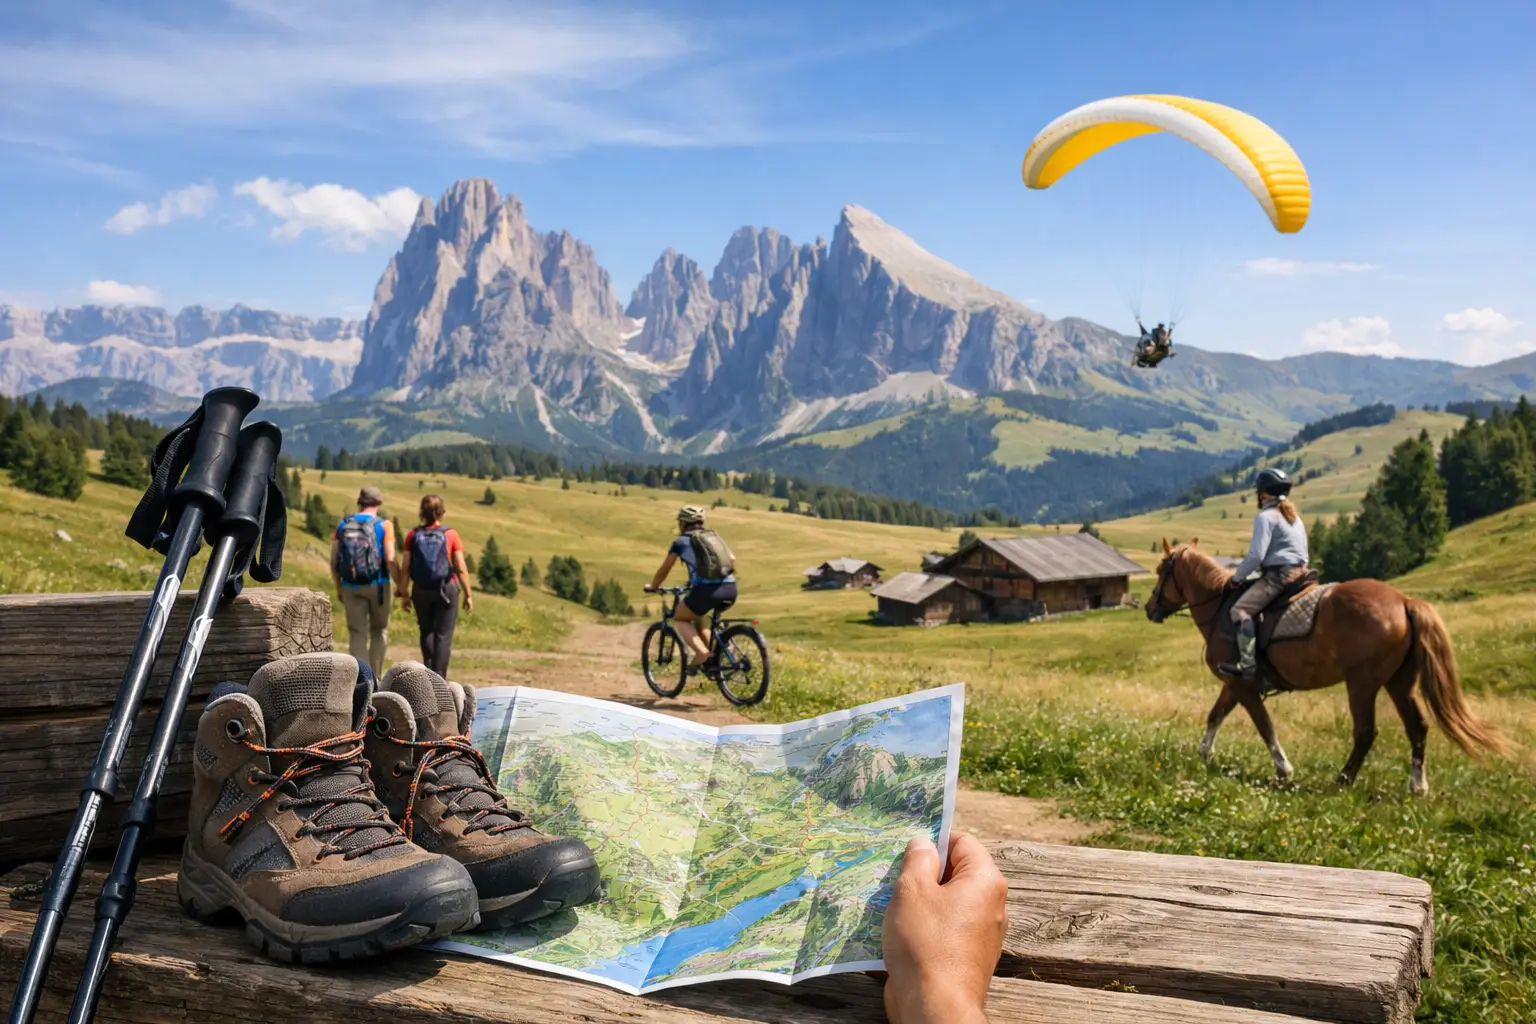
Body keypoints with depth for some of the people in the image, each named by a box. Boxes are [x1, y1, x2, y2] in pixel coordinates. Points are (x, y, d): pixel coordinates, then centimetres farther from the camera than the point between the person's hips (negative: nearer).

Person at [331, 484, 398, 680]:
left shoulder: (343, 525, 4)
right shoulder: (384, 525, -6)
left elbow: (333, 561, 2)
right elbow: (390, 560, -13)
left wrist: (338, 588, 14)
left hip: (351, 587, 2)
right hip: (378, 585, -2)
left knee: (357, 634, 4)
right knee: (379, 630, 17)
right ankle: (375, 676, 18)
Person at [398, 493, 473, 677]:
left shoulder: (413, 535, -3)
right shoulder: (450, 534, -7)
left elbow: (405, 568, -4)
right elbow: (461, 568, -9)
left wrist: (404, 594, 6)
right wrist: (468, 595, -1)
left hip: (421, 591, 2)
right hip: (446, 589, -2)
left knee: (427, 631, 21)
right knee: (443, 635, 4)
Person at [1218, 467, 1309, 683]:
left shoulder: (1266, 516, -7)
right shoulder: (1294, 516, 21)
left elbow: (1256, 555, -15)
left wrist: (1236, 578, -4)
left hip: (1278, 574, -10)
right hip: (1299, 572, 10)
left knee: (1240, 609, -20)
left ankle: (1247, 663, -33)